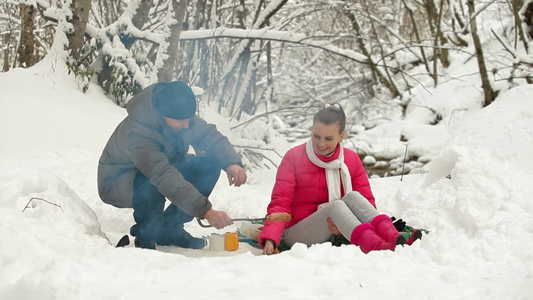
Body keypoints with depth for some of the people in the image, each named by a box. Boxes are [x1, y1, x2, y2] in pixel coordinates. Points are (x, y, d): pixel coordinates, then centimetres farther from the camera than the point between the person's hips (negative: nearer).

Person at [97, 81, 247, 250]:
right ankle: (146, 235, -11)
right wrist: (206, 211, -50)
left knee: (210, 164, -15)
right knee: (151, 185, -41)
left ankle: (169, 229, -4)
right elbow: (165, 178, -45)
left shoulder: (178, 113, -16)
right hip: (117, 183, -7)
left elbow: (208, 135, -8)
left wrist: (231, 163, -28)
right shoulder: (136, 132, -37)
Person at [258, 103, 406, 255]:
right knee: (336, 205, -31)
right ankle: (377, 247, -58)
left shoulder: (352, 159, 4)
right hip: (296, 235, -3)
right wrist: (270, 239, -28)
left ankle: (394, 239, -48)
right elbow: (280, 203, -11)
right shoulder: (294, 157, -4)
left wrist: (346, 224, -24)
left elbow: (367, 201, -2)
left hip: (336, 232, 3)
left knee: (352, 196, -25)